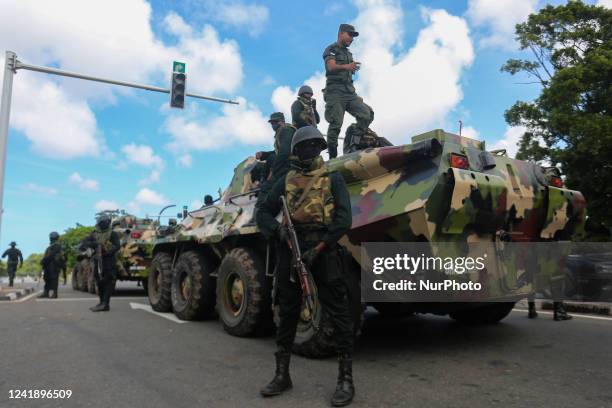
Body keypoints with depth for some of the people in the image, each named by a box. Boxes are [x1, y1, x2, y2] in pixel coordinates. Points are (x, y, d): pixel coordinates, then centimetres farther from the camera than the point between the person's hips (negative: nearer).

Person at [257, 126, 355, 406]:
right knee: (287, 313, 9)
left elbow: (344, 219, -5)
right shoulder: (286, 181, 14)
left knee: (338, 314, -2)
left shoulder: (332, 178, 5)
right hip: (291, 249, 4)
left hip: (323, 250, -3)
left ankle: (346, 380, 9)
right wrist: (278, 229, -9)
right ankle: (282, 375, 23)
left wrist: (318, 248, -16)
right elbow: (264, 213, 14)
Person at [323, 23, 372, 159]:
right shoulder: (331, 49, 3)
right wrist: (346, 66, -36)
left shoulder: (348, 53, 25)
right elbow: (331, 67, -17)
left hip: (350, 92, 7)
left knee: (366, 114, -11)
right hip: (335, 92, -7)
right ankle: (332, 155, -7)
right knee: (335, 125, -13)